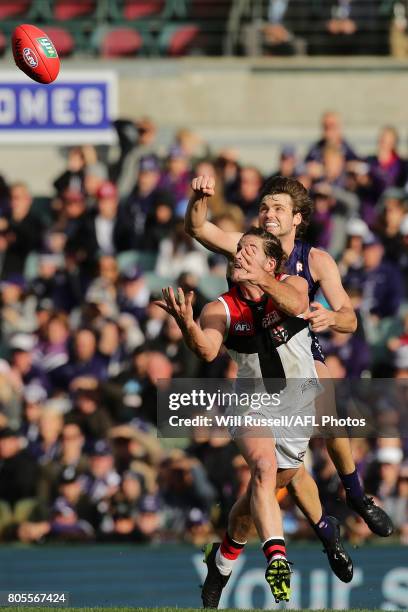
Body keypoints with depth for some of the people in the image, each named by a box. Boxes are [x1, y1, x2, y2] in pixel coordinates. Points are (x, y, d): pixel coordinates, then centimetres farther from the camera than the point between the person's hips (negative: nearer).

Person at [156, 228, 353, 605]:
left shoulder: (292, 285, -12)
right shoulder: (221, 309, -10)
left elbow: (294, 304, -38)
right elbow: (208, 350, -29)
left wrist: (260, 280, -59)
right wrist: (187, 326, -52)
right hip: (252, 406, -1)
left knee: (265, 491, 10)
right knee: (265, 467, -29)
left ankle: (223, 559, 34)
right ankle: (277, 559, -39)